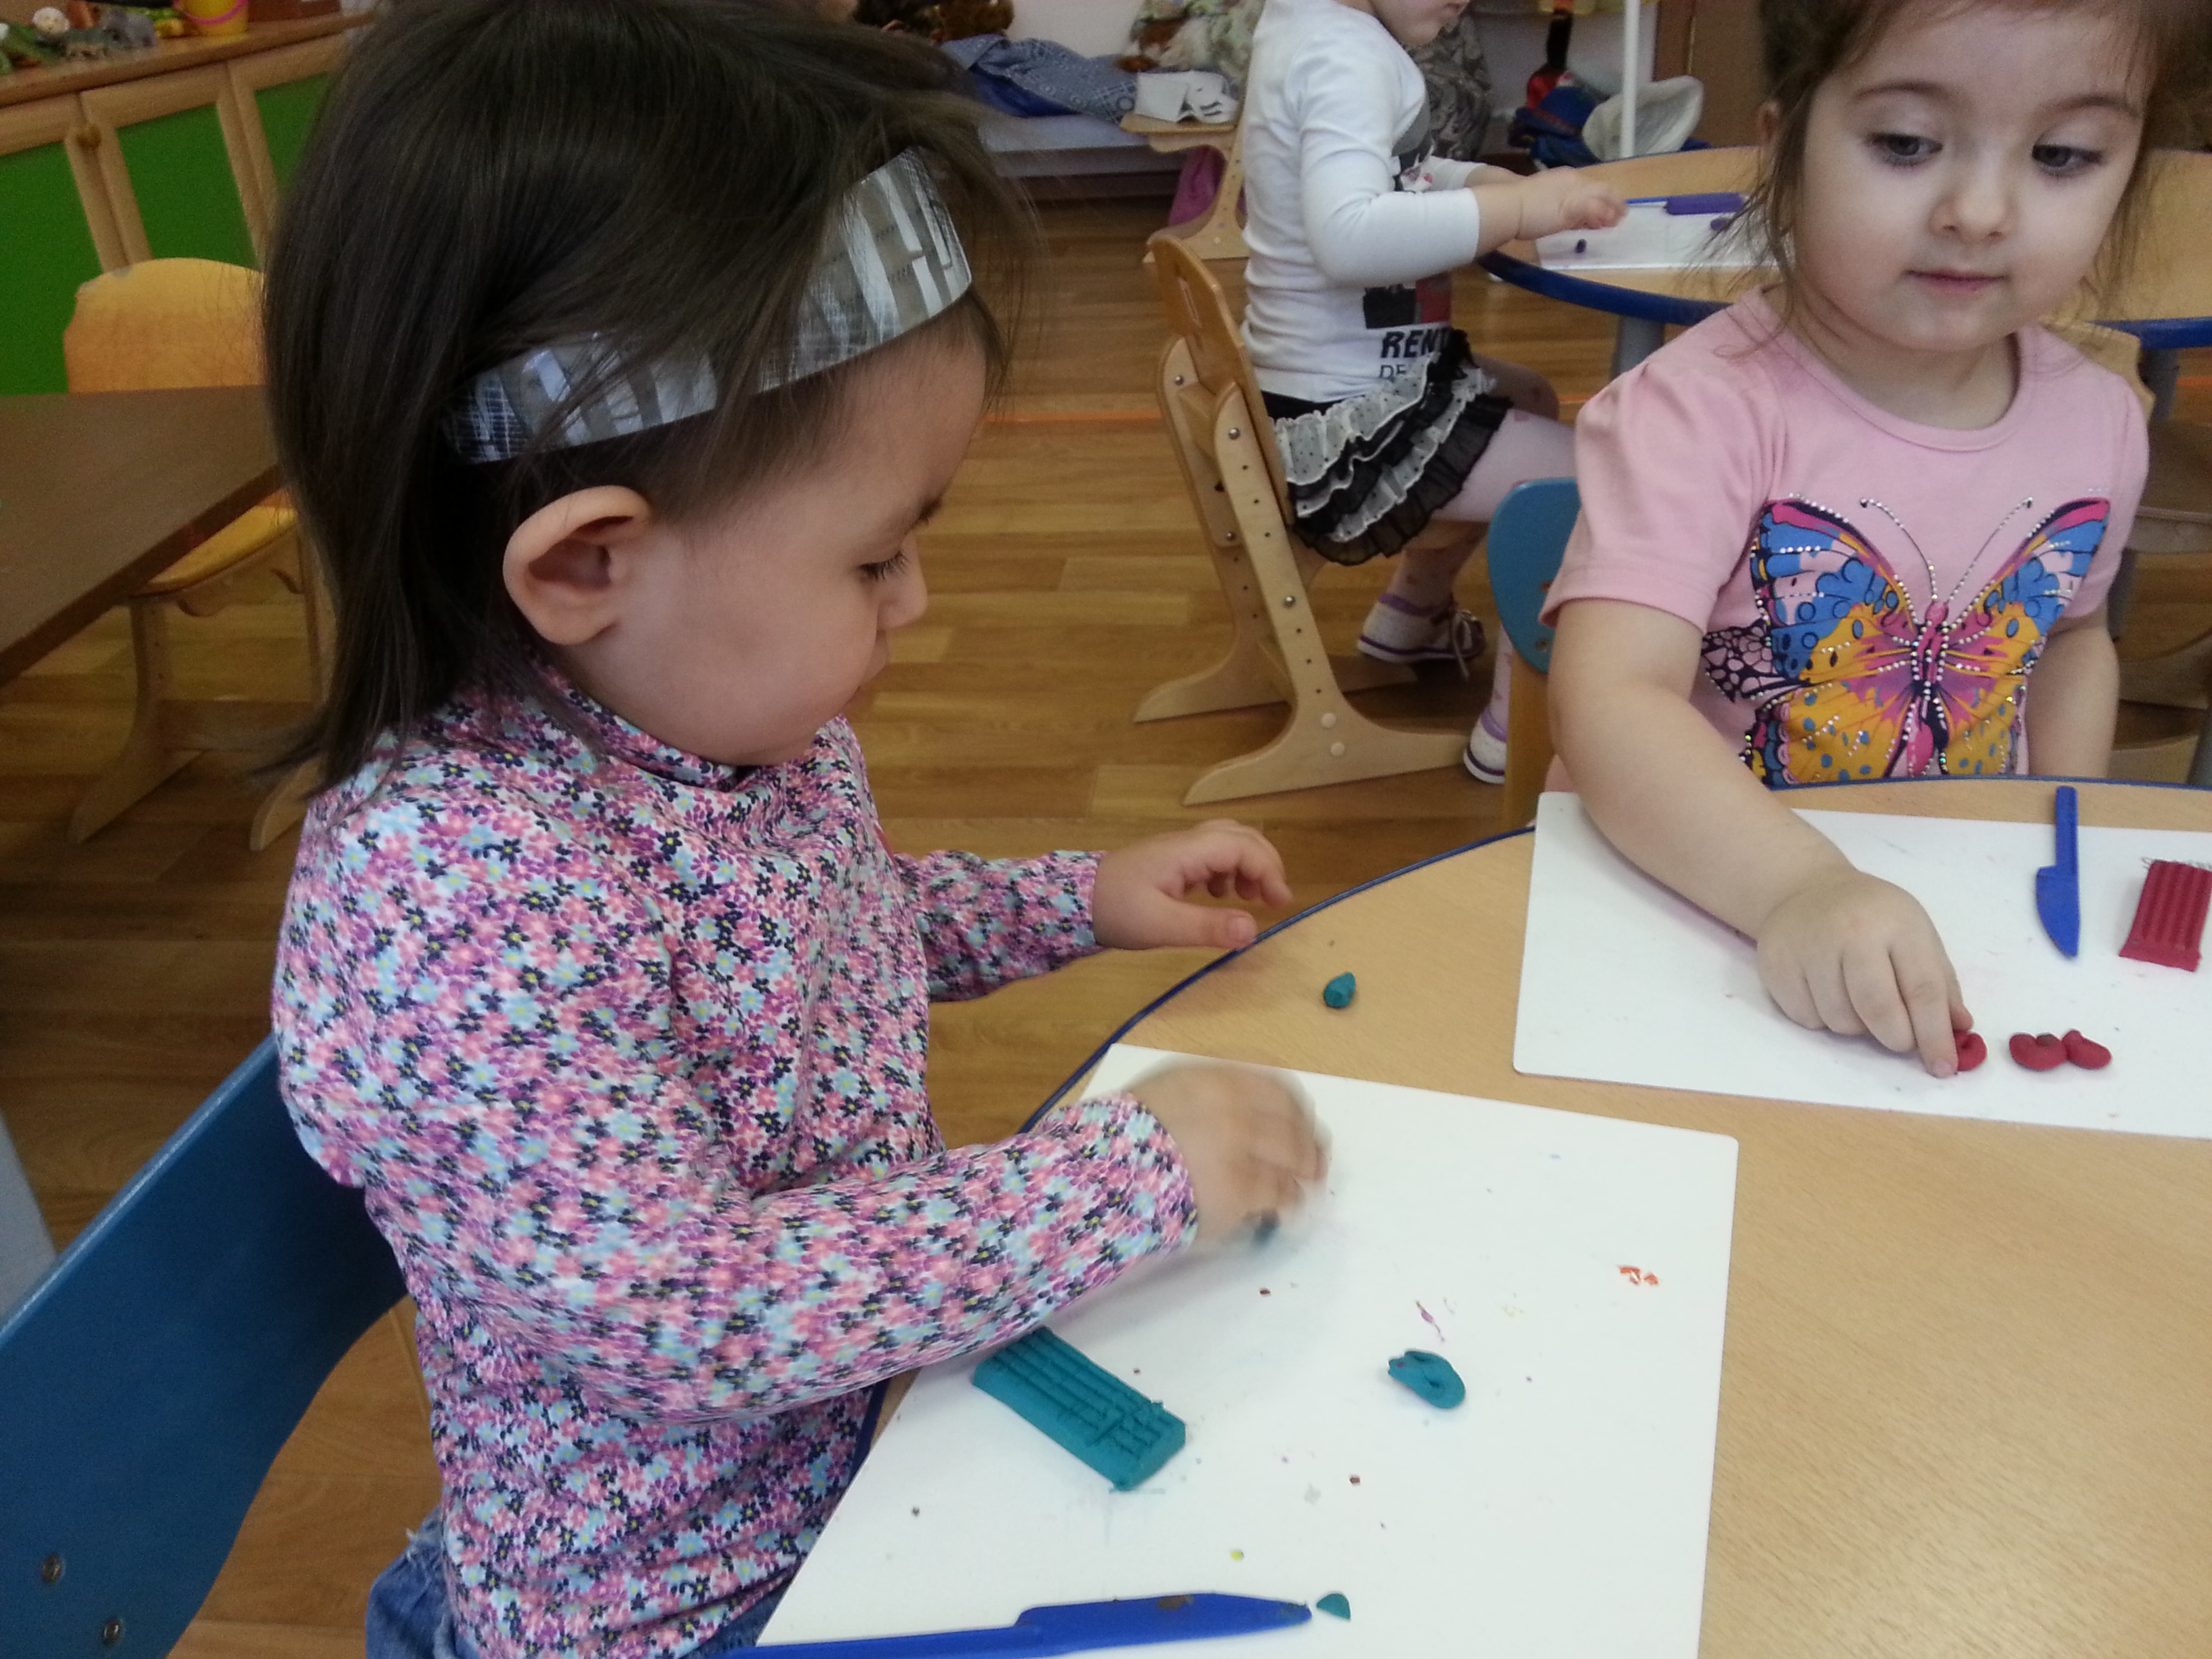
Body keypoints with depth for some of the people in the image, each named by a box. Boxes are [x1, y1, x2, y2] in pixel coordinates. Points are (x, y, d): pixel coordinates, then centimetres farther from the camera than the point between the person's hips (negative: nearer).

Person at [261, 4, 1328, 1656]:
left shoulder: (730, 704, -8)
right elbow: (683, 1313, -32)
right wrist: (1134, 1170, -28)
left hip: (887, 1402, 7)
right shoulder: (447, 894, -34)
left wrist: (1084, 901, 3)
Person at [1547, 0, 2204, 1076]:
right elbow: (1610, 701, -31)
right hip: (1701, 898, -5)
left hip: (1972, 912, 5)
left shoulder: (2099, 422, 0)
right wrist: (1798, 888, -45)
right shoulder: (1705, 411, -20)